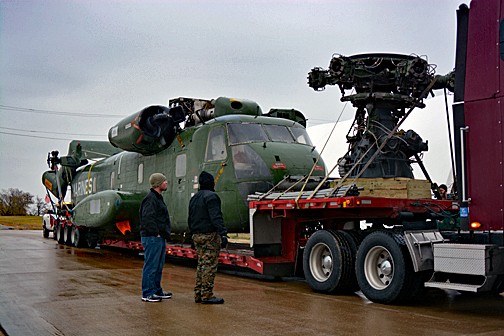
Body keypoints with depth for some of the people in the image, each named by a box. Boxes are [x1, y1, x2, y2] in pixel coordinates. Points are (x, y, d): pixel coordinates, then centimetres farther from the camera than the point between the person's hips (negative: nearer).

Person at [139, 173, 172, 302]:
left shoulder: (158, 198, 19)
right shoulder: (150, 199, -14)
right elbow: (147, 218, -24)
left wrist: (165, 234, 16)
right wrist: (156, 233, -20)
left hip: (160, 238, 11)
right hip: (152, 238, -11)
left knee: (159, 266, 16)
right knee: (151, 266, -5)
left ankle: (157, 291, 26)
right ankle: (147, 294, 0)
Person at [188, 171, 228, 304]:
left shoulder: (194, 198, 17)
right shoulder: (211, 196, -11)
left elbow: (190, 219, 21)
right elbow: (216, 217, -21)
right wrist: (223, 234, -24)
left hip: (197, 236, 9)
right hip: (210, 235, -9)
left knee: (201, 264, 13)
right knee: (210, 265, -5)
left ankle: (198, 294, 15)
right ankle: (207, 295, -4)